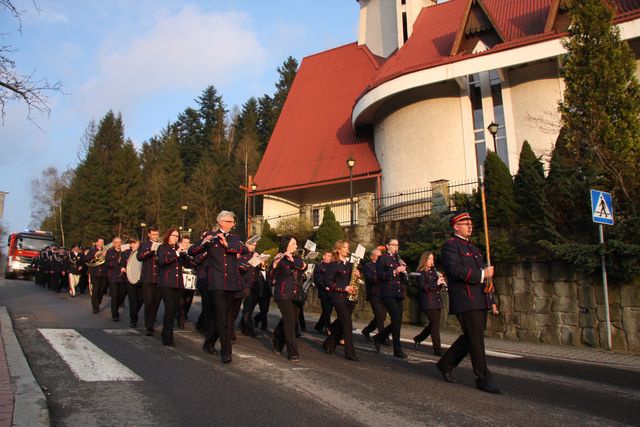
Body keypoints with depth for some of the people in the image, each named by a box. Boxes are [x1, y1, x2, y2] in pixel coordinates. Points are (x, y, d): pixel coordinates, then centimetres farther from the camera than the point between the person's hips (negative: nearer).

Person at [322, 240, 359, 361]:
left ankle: (329, 344, 29)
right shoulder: (333, 265, -5)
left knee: (342, 324, 11)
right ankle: (350, 353, -6)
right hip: (339, 297, -7)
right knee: (348, 324, -10)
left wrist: (357, 275, -4)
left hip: (349, 297, 7)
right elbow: (329, 282, -10)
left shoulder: (350, 264, 14)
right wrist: (343, 288, -18)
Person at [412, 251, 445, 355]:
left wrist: (441, 282, -1)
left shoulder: (433, 271, 17)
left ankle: (418, 339, 28)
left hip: (436, 301, 8)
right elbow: (422, 287, -17)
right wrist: (436, 283, -22)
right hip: (428, 302, -8)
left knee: (433, 324, 10)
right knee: (435, 324, -9)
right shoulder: (421, 272, -5)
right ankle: (437, 349, -4)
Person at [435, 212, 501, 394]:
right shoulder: (450, 246, -7)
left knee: (471, 338, 12)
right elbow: (456, 270, -20)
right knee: (476, 340, -4)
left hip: (480, 301, 9)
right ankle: (483, 379, 6)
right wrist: (482, 274, -18)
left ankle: (445, 364, 27)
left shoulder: (473, 247, 22)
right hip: (465, 302, -9)